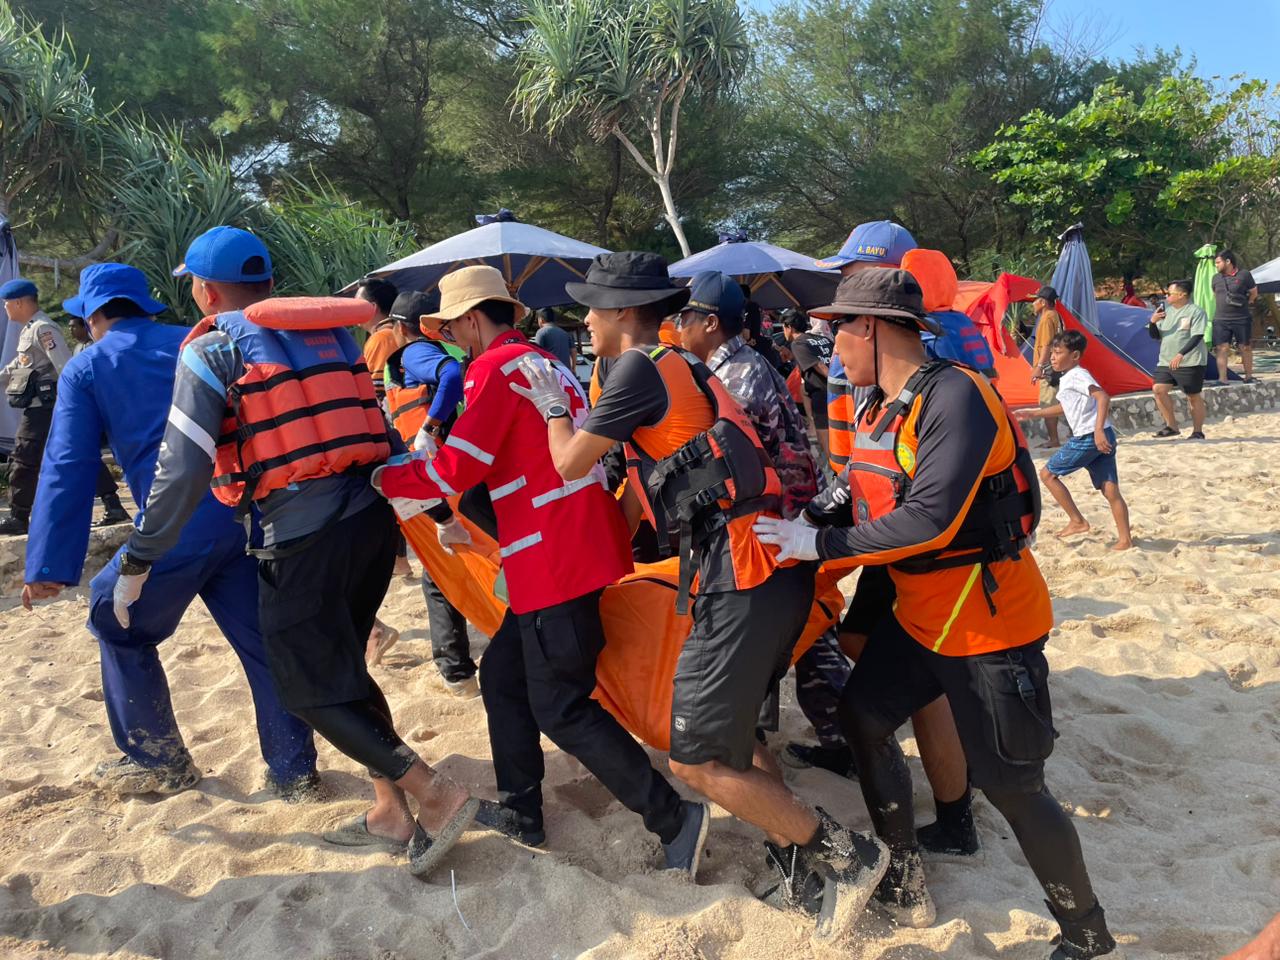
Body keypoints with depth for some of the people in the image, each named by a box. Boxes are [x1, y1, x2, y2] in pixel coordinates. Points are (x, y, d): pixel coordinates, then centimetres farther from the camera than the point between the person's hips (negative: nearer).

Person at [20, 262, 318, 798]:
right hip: (248, 515, 4)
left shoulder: (86, 369, 9)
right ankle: (293, 771, 15)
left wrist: (50, 567, -1)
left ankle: (158, 762, 26)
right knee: (261, 640, 12)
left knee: (117, 625, 20)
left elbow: (68, 469, 1)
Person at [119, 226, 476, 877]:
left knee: (312, 689, 7)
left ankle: (436, 795, -1)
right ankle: (390, 811, 24)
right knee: (343, 668, 21)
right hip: (372, 518, 7)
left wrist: (137, 562, -1)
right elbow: (371, 427, 14)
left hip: (301, 538, -7)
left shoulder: (212, 351, -2)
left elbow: (182, 468, -9)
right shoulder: (329, 333, 15)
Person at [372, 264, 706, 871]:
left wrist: (379, 478, 2)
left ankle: (674, 817, 1)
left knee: (562, 708, -3)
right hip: (583, 546, 10)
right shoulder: (544, 362, 19)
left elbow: (454, 469, -14)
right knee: (503, 674, 18)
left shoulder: (497, 366, -10)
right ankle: (520, 812, 28)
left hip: (556, 561, -10)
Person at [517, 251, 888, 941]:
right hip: (776, 571, 10)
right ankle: (797, 864, 25)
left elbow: (571, 464, -1)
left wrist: (552, 407, 18)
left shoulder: (641, 368, -8)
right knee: (735, 732, 22)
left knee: (697, 760, -1)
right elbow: (646, 482, 30)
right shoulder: (683, 369, 21)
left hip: (739, 579, -10)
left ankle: (846, 855, 6)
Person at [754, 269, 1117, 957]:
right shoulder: (880, 407, 4)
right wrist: (793, 519, -8)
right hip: (920, 615, 9)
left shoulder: (955, 397, -24)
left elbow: (929, 520, -32)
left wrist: (819, 543, -25)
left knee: (1011, 787, -1)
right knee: (863, 715, 16)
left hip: (991, 624, -9)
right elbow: (859, 496, 9)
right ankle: (905, 878, 33)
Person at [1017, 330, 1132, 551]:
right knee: (1110, 490, 5)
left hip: (1088, 438, -9)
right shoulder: (1069, 378, 20)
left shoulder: (1076, 376, -9)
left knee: (1048, 474, 3)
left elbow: (1103, 397, -24)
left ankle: (1077, 521, 6)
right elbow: (1066, 407, 38)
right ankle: (1125, 539, 2)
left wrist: (1098, 430, -33)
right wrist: (1033, 413, 39)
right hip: (1102, 438, 9)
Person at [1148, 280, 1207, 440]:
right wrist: (1153, 322, -9)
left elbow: (1197, 337, -17)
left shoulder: (1195, 312, -9)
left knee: (1193, 396, 1)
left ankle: (1198, 432, 12)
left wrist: (1180, 355, -28)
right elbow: (1155, 335, 12)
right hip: (1166, 361, 6)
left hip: (1190, 362, -6)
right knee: (1158, 389, -9)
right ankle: (1171, 426, 3)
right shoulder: (1166, 311, 11)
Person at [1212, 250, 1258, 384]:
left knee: (1245, 348, 7)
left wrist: (1242, 304, 9)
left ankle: (1248, 377, 19)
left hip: (1242, 319, -2)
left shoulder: (1244, 275, -3)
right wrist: (1222, 306, 13)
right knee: (1222, 349, -5)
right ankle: (1222, 379, -4)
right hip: (1221, 320, 2)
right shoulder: (1216, 278, 7)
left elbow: (1254, 293, 7)